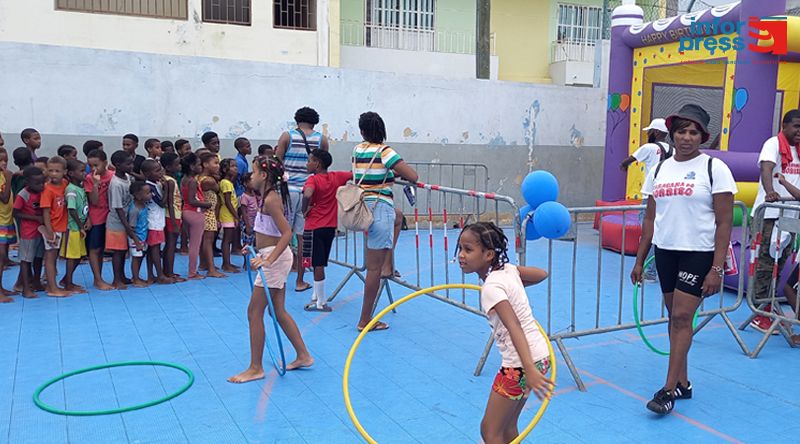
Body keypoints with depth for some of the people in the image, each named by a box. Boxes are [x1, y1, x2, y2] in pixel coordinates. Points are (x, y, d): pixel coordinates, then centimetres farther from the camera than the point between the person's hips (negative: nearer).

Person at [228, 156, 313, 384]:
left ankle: (255, 368, 6)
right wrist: (257, 248, 23)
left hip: (275, 258, -10)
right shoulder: (271, 196, 12)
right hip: (276, 257, 10)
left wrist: (269, 259, -32)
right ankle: (303, 355, 25)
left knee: (254, 312, -3)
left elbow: (287, 233, -25)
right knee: (279, 311, 17)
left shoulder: (271, 199, -18)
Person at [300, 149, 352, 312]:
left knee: (317, 265, -1)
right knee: (321, 263, 17)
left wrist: (304, 210, -18)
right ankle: (316, 296, 27)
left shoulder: (313, 179, -14)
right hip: (331, 227, 6)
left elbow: (307, 195, -32)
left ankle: (320, 303, 4)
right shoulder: (337, 177, 3)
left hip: (314, 227, -6)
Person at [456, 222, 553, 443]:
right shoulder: (507, 268, 5)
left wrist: (529, 370, -38)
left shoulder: (491, 288, -19)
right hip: (539, 354, 9)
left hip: (520, 364, -9)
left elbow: (514, 327, -30)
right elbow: (542, 274, 19)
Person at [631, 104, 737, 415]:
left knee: (681, 317, -8)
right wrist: (639, 261, 11)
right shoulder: (659, 170, 9)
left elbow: (724, 222, -9)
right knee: (675, 317, 11)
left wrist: (717, 268, -15)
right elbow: (650, 218, 13)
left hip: (699, 253, -5)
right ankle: (682, 383, 22)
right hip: (665, 251, 5)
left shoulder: (714, 168, -6)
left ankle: (669, 390, -1)